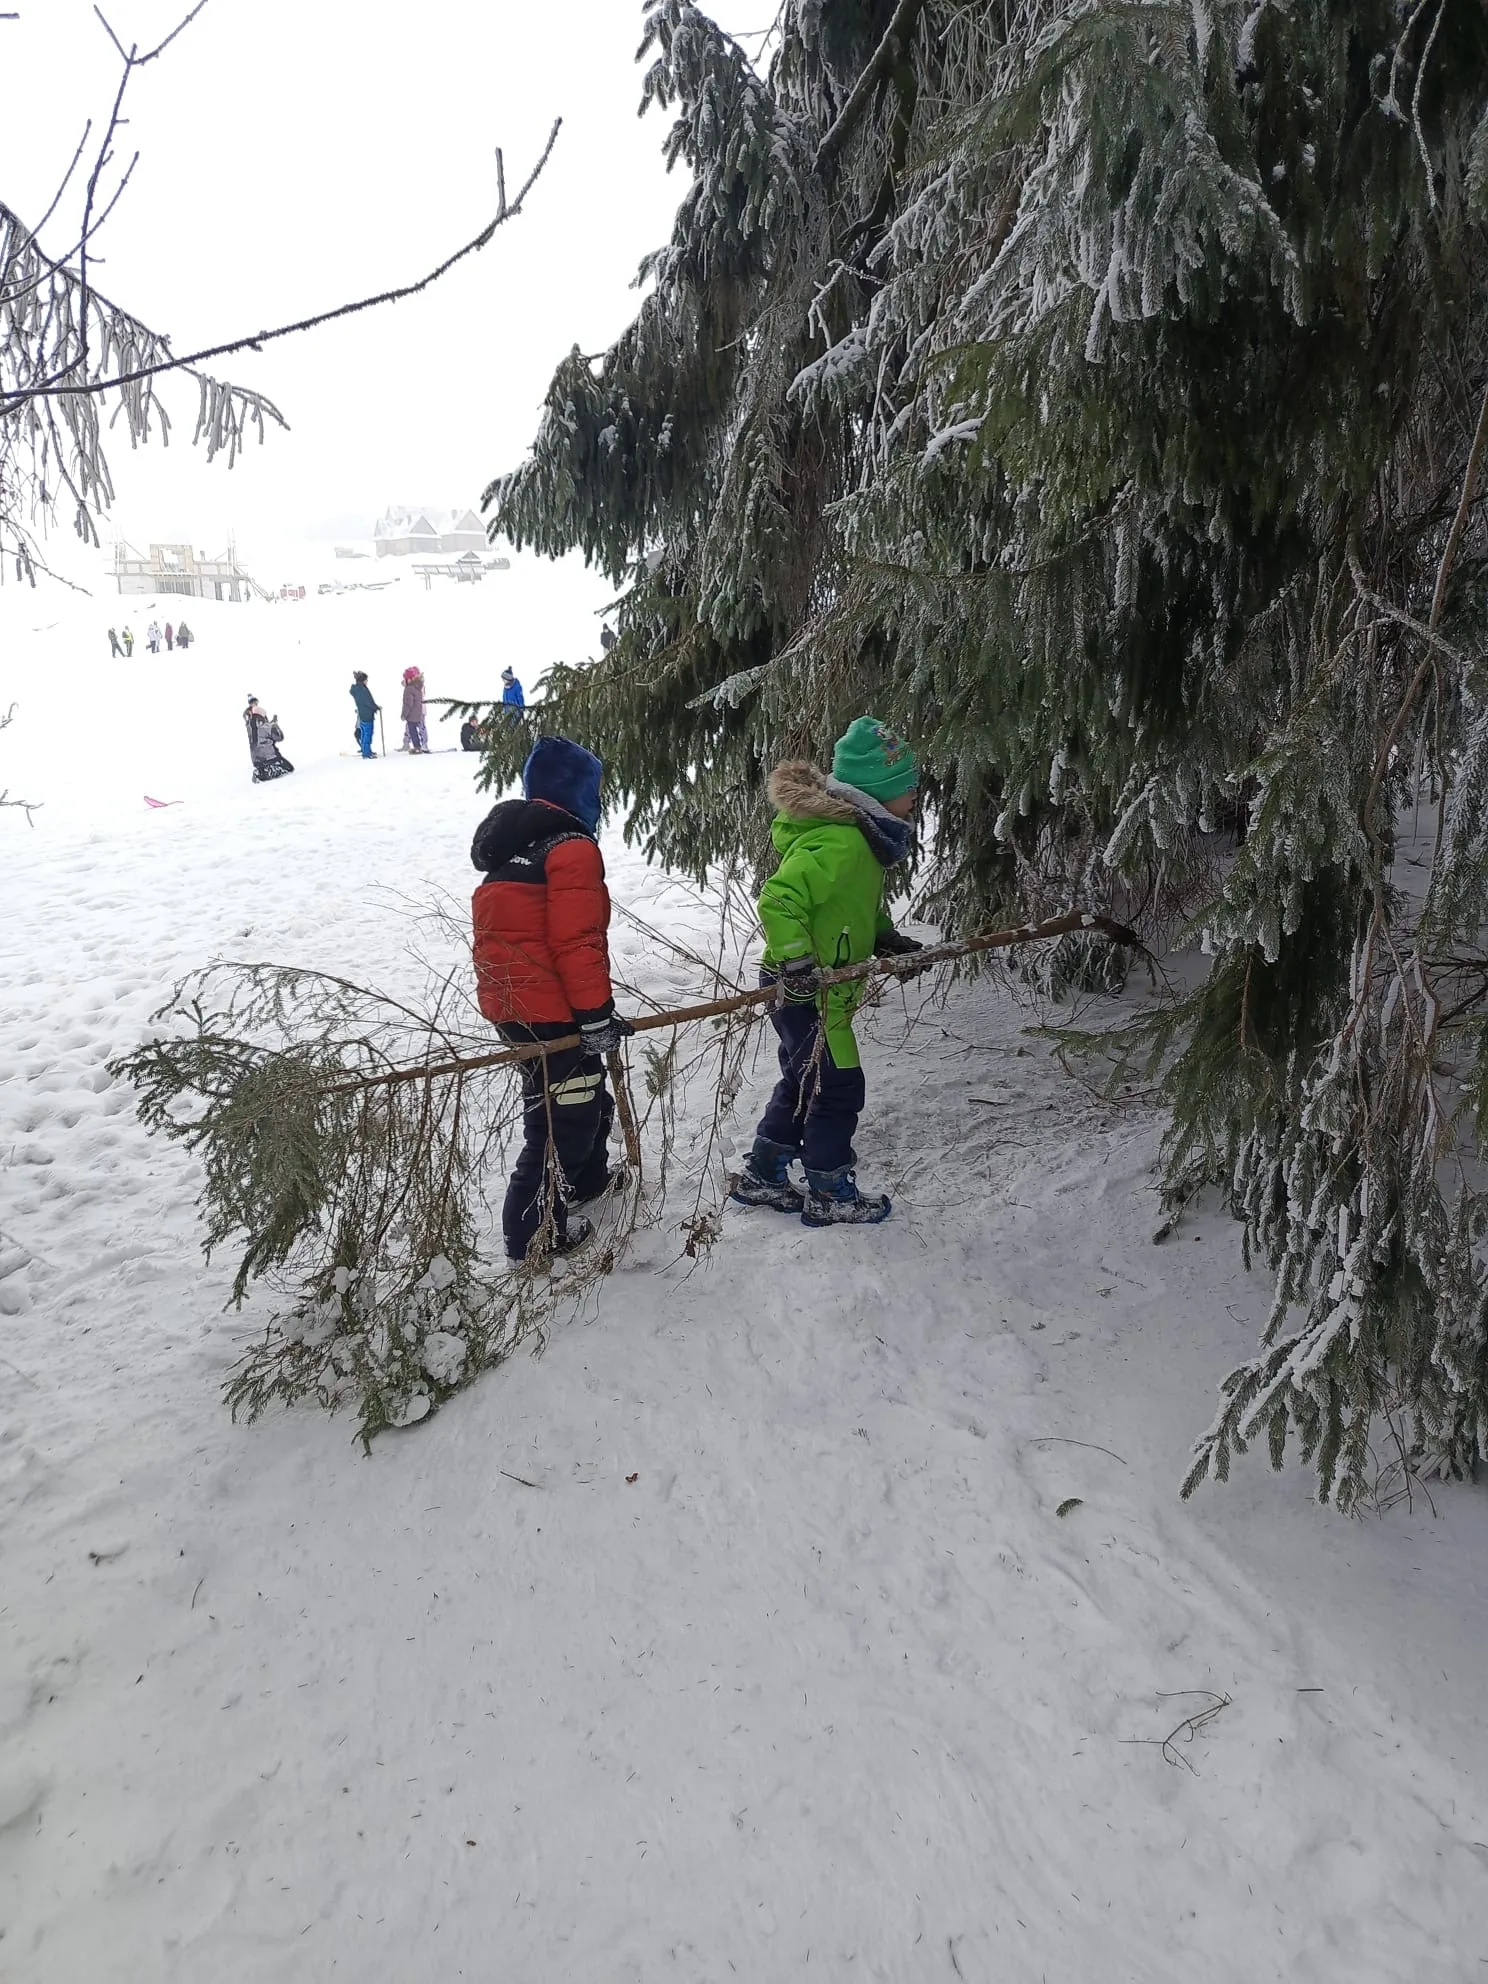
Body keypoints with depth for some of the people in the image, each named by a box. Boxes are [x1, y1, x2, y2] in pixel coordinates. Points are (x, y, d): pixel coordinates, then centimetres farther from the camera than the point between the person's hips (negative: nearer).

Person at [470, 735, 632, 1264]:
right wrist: (596, 1015, -17)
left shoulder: (512, 843, 16)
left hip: (507, 999, 10)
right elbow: (578, 941, -22)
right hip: (549, 1009, -10)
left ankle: (586, 1178, 46)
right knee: (564, 1114, 1)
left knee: (585, 1091, 27)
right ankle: (534, 1233, 9)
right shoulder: (572, 847, -15)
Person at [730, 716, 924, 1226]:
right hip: (807, 992, -10)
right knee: (838, 1089, 3)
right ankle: (830, 1197, 19)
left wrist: (885, 937, 13)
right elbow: (778, 900, -33)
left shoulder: (858, 833, 8)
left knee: (804, 1083, 21)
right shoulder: (840, 842, -26)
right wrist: (796, 963, -33)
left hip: (819, 989, 11)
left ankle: (762, 1178, 34)